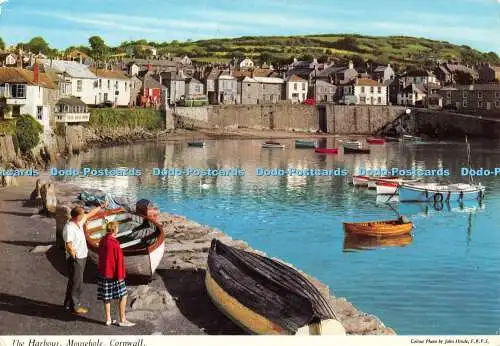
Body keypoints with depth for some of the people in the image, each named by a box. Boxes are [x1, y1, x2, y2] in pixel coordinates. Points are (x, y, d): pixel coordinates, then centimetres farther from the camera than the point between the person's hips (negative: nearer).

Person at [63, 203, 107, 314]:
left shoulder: (79, 222, 3)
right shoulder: (69, 228, -23)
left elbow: (90, 214, 20)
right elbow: (68, 246, -23)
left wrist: (101, 207, 29)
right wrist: (75, 257, -17)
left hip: (82, 257, 9)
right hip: (75, 259, -9)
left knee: (73, 281, 17)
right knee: (76, 282, -1)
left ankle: (69, 304, 28)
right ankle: (74, 306, 9)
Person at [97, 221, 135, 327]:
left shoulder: (102, 242, 5)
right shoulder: (115, 243, -20)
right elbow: (119, 260, -19)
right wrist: (120, 275, -14)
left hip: (103, 273, 8)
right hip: (113, 274, -8)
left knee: (107, 297, 13)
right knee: (123, 295, 3)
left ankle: (108, 319, 19)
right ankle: (122, 320, 5)